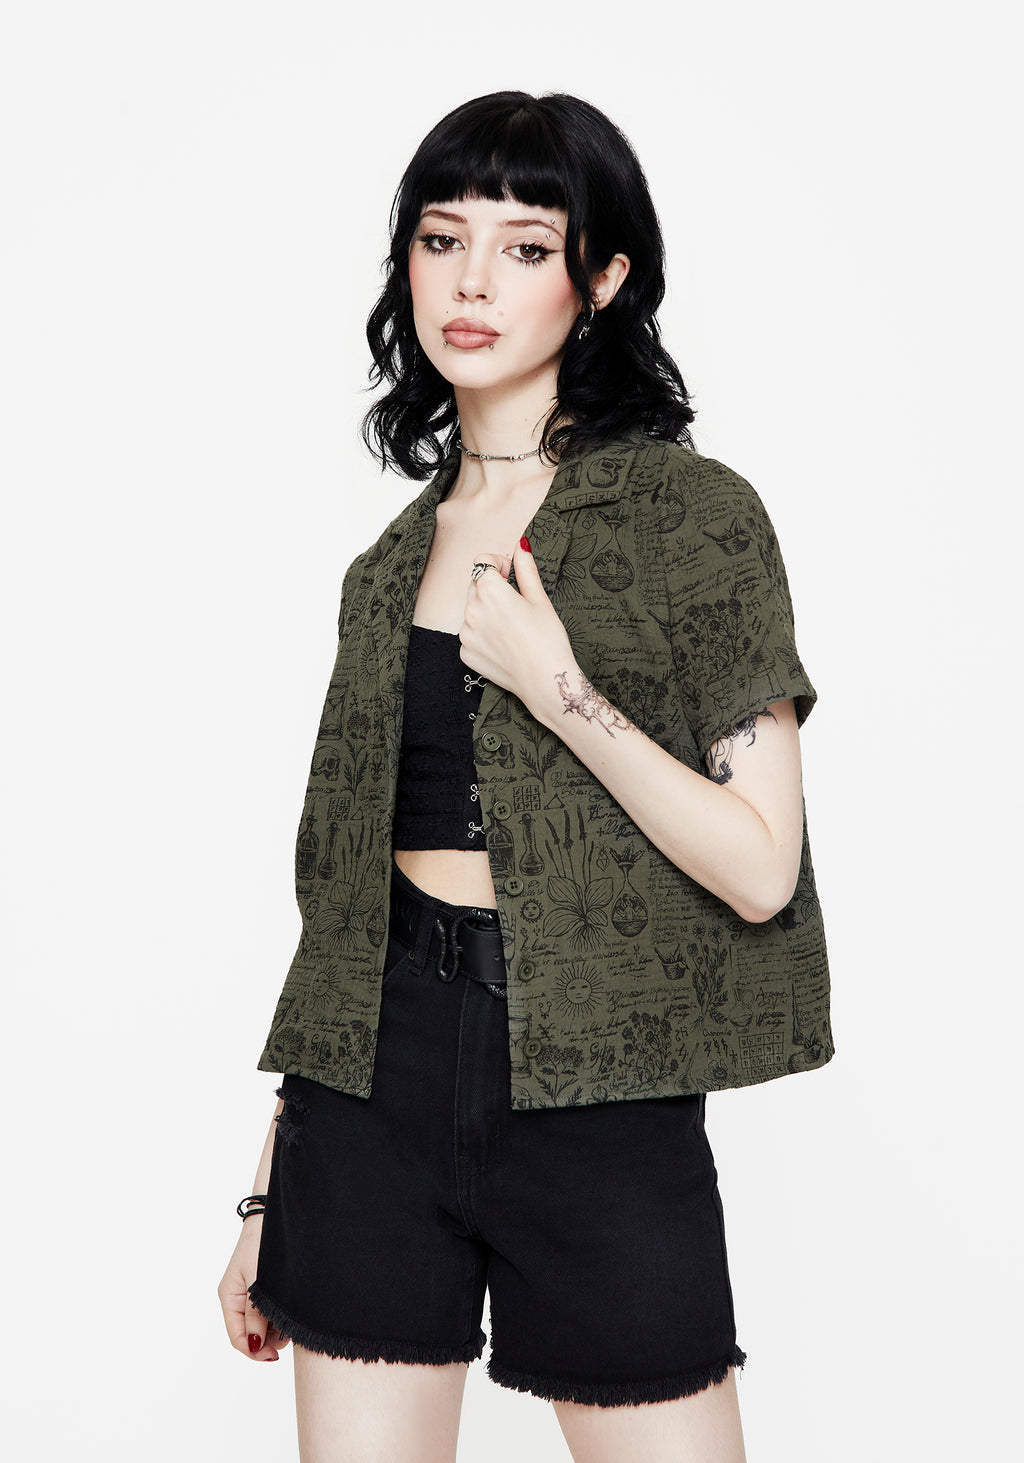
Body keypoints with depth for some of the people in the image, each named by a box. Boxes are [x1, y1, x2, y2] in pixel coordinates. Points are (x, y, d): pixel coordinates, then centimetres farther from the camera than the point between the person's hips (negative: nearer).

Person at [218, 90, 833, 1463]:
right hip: (379, 1069, 4)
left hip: (589, 1084, -4)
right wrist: (269, 1192, 13)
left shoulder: (694, 514, -4)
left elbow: (759, 869, -8)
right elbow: (348, 882, 12)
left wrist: (555, 687, -16)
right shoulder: (397, 559, 10)